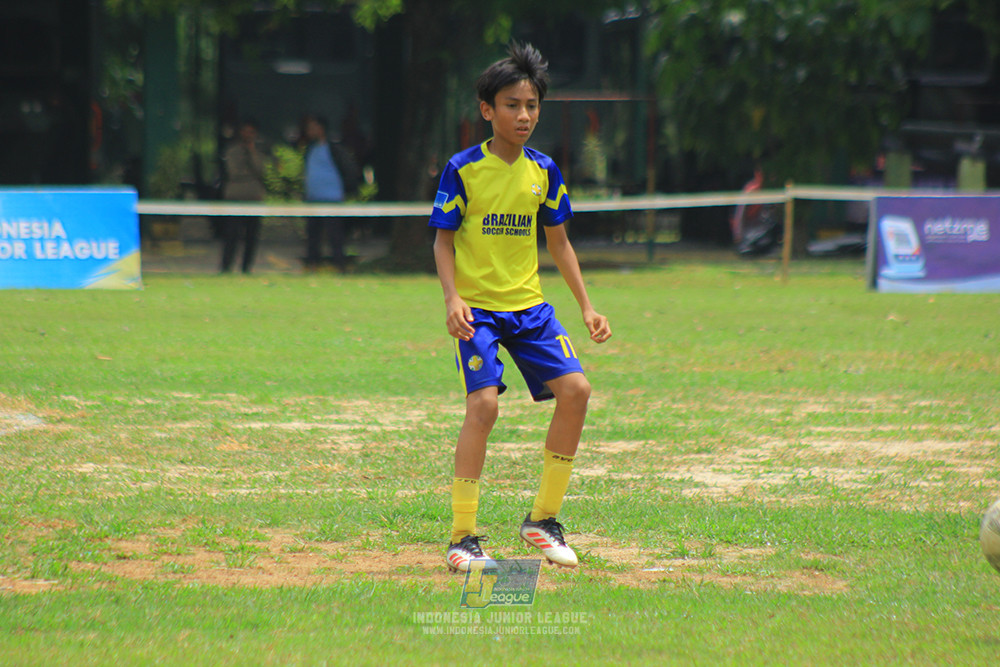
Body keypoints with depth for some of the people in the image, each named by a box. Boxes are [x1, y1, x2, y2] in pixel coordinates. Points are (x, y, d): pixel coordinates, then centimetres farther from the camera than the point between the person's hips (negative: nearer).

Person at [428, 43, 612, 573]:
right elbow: (443, 240, -3)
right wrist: (452, 298, -18)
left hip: (529, 306, 5)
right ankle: (463, 537, -10)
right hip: (477, 309, -5)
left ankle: (543, 519, 8)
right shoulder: (463, 169, -7)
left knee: (575, 391, -8)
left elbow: (558, 242, 16)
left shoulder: (544, 171, 6)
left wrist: (586, 306, 11)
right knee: (483, 403, -21)